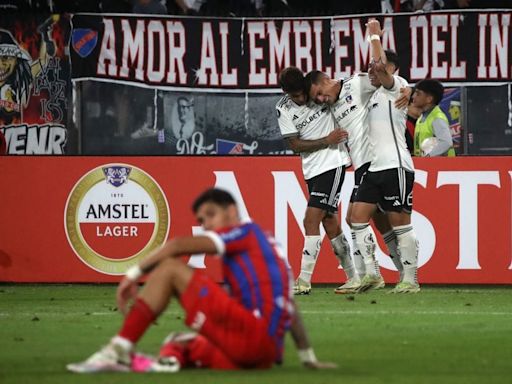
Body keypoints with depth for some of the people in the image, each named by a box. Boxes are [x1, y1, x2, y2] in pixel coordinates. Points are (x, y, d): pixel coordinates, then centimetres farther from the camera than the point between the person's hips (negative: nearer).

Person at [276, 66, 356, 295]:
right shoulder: (283, 109, -2)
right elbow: (295, 145, -3)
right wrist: (327, 141, -13)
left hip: (333, 162, -4)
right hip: (311, 169, 4)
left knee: (311, 220, -13)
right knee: (329, 223, 10)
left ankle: (304, 282, -15)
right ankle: (352, 278, 24)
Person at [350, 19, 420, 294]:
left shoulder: (396, 86, -4)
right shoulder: (377, 95, 22)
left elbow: (381, 66, -22)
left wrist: (375, 36, -11)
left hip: (396, 165, -9)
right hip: (376, 166, 9)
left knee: (400, 223, -7)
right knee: (358, 217, 0)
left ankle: (410, 279, -2)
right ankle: (370, 273, 3)